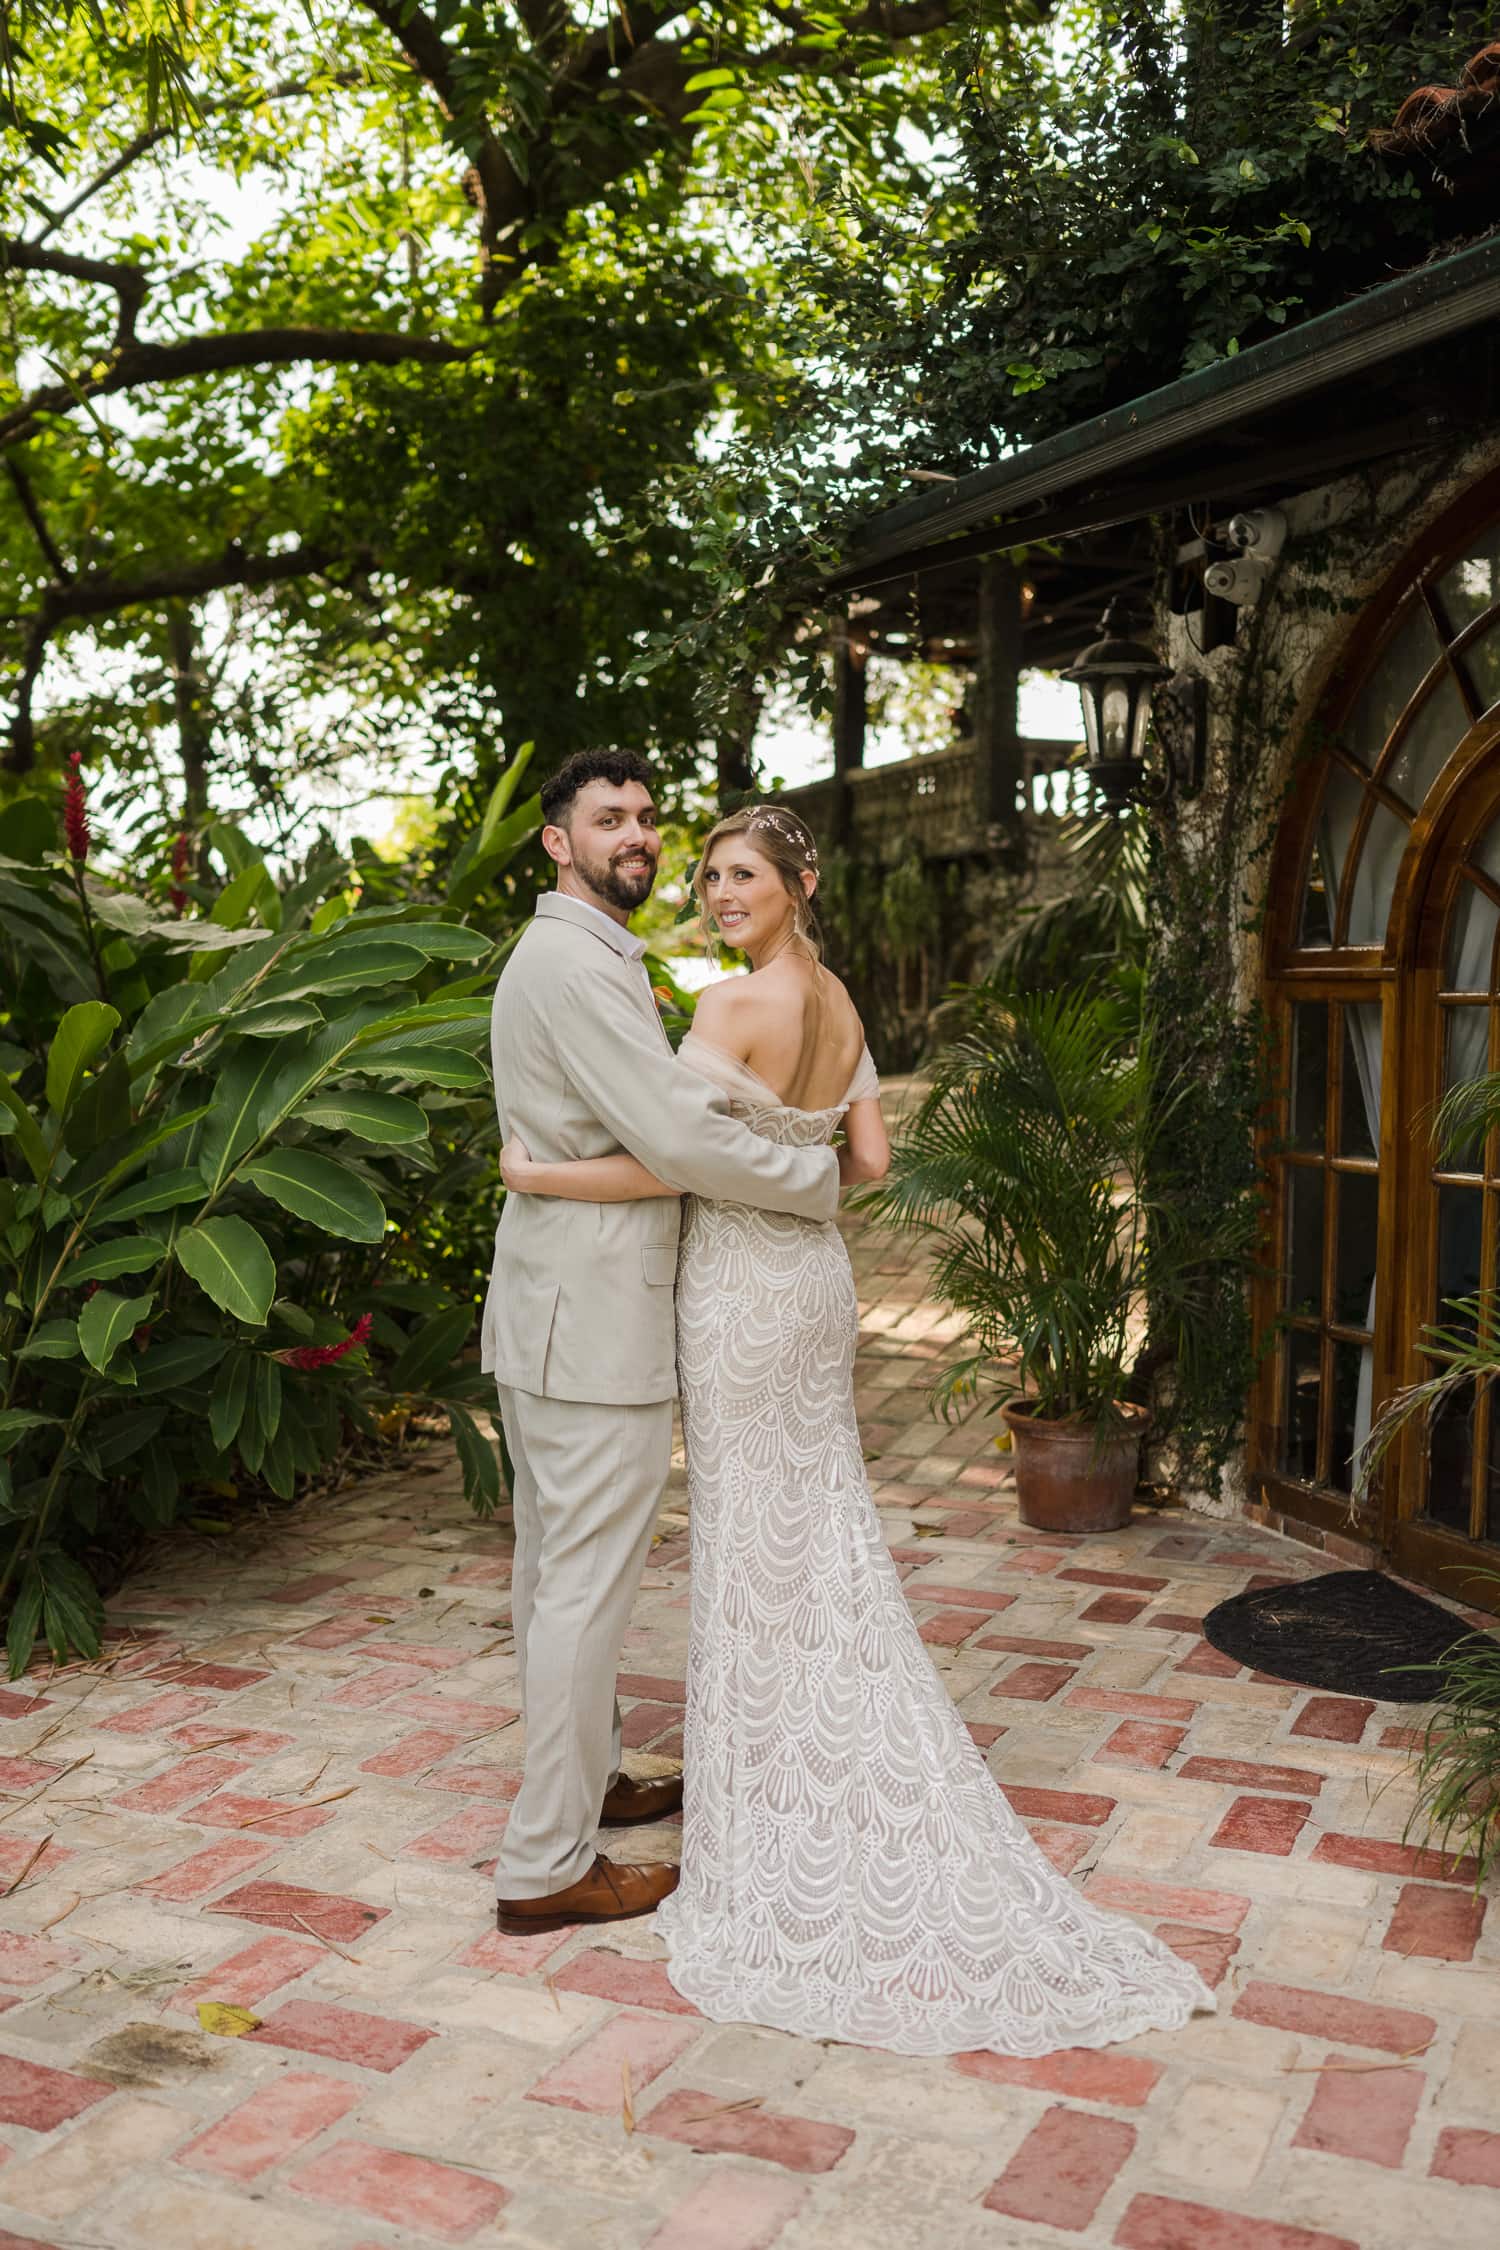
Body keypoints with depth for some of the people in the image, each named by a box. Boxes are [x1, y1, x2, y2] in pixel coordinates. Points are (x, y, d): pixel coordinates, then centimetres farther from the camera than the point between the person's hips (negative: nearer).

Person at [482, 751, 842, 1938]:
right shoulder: (577, 962, -17)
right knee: (588, 1584, -3)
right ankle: (547, 1865, 8)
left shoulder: (584, 957, 17)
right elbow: (682, 1138, -23)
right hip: (596, 1318, -11)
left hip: (549, 1310, 11)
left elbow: (650, 1114, 22)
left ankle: (580, 1780, 37)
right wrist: (819, 1175, -10)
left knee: (551, 1567, 20)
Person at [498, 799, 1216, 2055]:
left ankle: (780, 1825, 16)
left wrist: (533, 1173, -11)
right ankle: (861, 1807, 26)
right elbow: (871, 1160, 7)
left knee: (755, 1550, 3)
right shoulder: (840, 1005, 7)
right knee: (828, 1537, 15)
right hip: (817, 1278, 8)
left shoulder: (737, 1006, -17)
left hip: (744, 1290, -8)